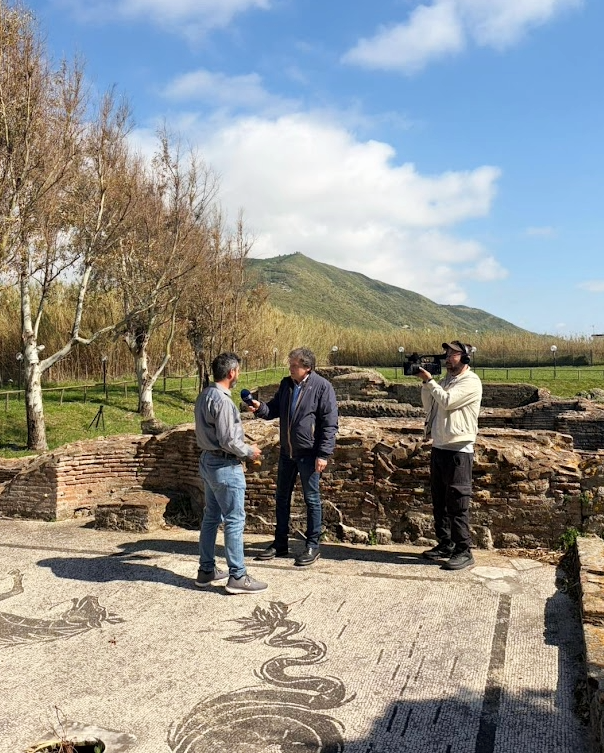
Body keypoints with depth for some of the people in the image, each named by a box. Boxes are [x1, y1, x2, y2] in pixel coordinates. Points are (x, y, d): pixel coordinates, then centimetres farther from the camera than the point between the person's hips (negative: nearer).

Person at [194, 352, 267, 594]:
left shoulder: (204, 396, 9)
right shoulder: (222, 400, -21)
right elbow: (228, 441, -23)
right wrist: (249, 451, -8)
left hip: (208, 461, 10)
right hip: (225, 466, -10)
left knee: (211, 517, 16)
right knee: (234, 520, -3)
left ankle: (207, 570, 24)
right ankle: (237, 577, 3)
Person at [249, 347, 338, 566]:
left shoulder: (322, 387, -13)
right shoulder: (286, 384, 6)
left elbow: (330, 424, -14)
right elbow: (275, 409, 15)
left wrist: (323, 454, -17)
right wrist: (260, 408, -7)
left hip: (308, 454, -7)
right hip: (286, 452, 7)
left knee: (311, 499, 6)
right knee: (282, 498, 14)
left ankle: (312, 546, 18)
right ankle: (280, 544, 27)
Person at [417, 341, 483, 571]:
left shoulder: (471, 382, -8)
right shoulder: (446, 381, 16)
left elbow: (446, 401, -19)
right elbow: (429, 407, 14)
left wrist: (429, 380, -10)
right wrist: (425, 383, 2)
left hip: (458, 451, -8)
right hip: (439, 448, 8)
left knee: (457, 504, -6)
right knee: (439, 502, 13)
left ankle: (463, 551, 0)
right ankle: (445, 545, 24)